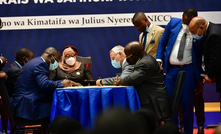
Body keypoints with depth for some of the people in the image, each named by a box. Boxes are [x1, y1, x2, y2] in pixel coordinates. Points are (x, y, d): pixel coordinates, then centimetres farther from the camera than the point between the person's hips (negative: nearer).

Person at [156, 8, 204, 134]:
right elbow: (162, 43, 10)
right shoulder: (173, 23, 3)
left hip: (188, 70, -2)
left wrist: (201, 75, -4)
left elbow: (203, 55, 0)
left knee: (187, 103, 0)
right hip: (170, 69, 3)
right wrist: (159, 61, 0)